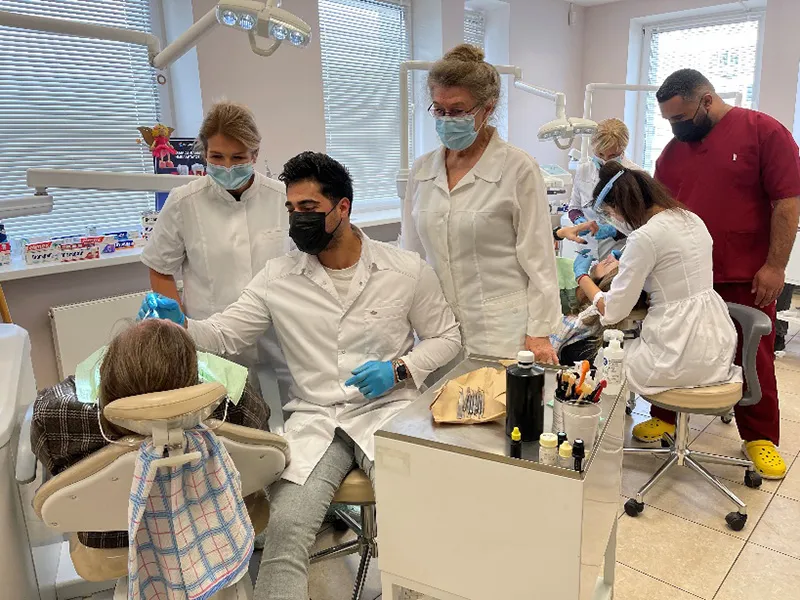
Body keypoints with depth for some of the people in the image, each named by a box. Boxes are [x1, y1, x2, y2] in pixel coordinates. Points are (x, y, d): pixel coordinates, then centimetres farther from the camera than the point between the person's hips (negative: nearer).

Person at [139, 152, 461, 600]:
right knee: (287, 526, -21)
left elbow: (446, 337, 8)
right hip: (315, 417, 1)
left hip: (388, 409, -1)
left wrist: (399, 369, -9)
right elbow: (226, 335, 7)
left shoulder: (407, 269, 1)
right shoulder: (278, 277, 4)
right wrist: (182, 324, -14)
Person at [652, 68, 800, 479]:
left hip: (746, 277, -4)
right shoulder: (672, 151, 7)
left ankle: (760, 438, 24)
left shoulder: (764, 131, -6)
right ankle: (666, 418, 30)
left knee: (754, 360, 8)